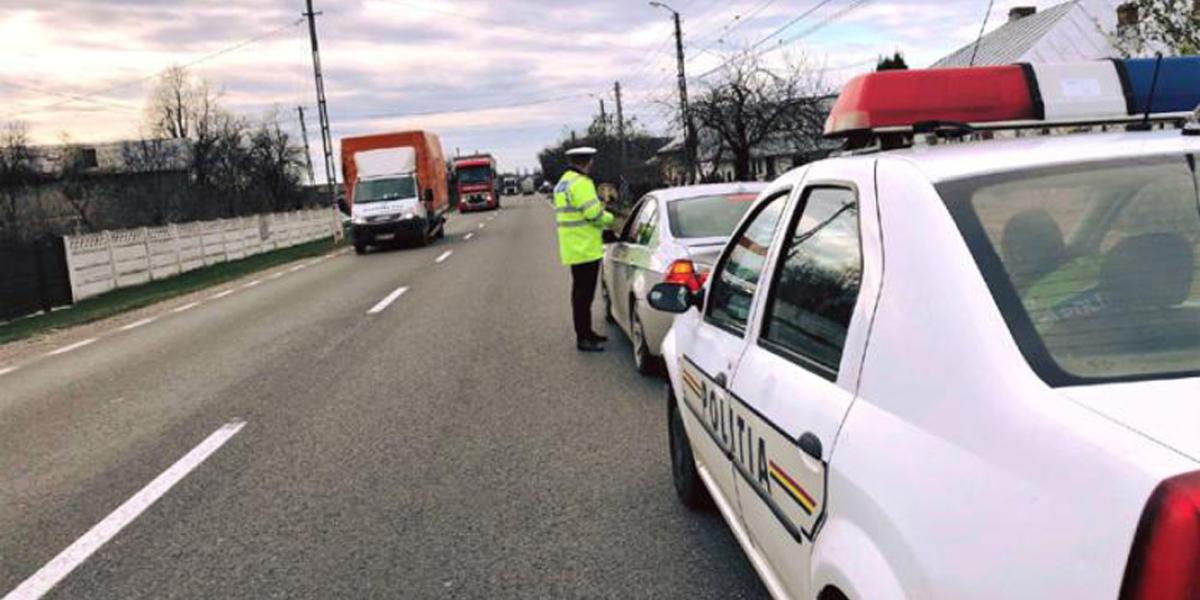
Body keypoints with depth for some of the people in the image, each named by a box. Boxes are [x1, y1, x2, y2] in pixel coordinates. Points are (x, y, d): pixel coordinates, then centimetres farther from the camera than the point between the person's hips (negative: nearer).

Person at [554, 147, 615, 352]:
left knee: (581, 291, 18)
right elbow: (593, 213, -21)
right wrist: (610, 219, -3)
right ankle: (583, 338, -2)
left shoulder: (562, 184, 17)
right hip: (585, 248, -10)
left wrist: (603, 214, 15)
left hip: (574, 248, 11)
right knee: (584, 292, -6)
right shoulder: (581, 183, -16)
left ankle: (585, 332, 28)